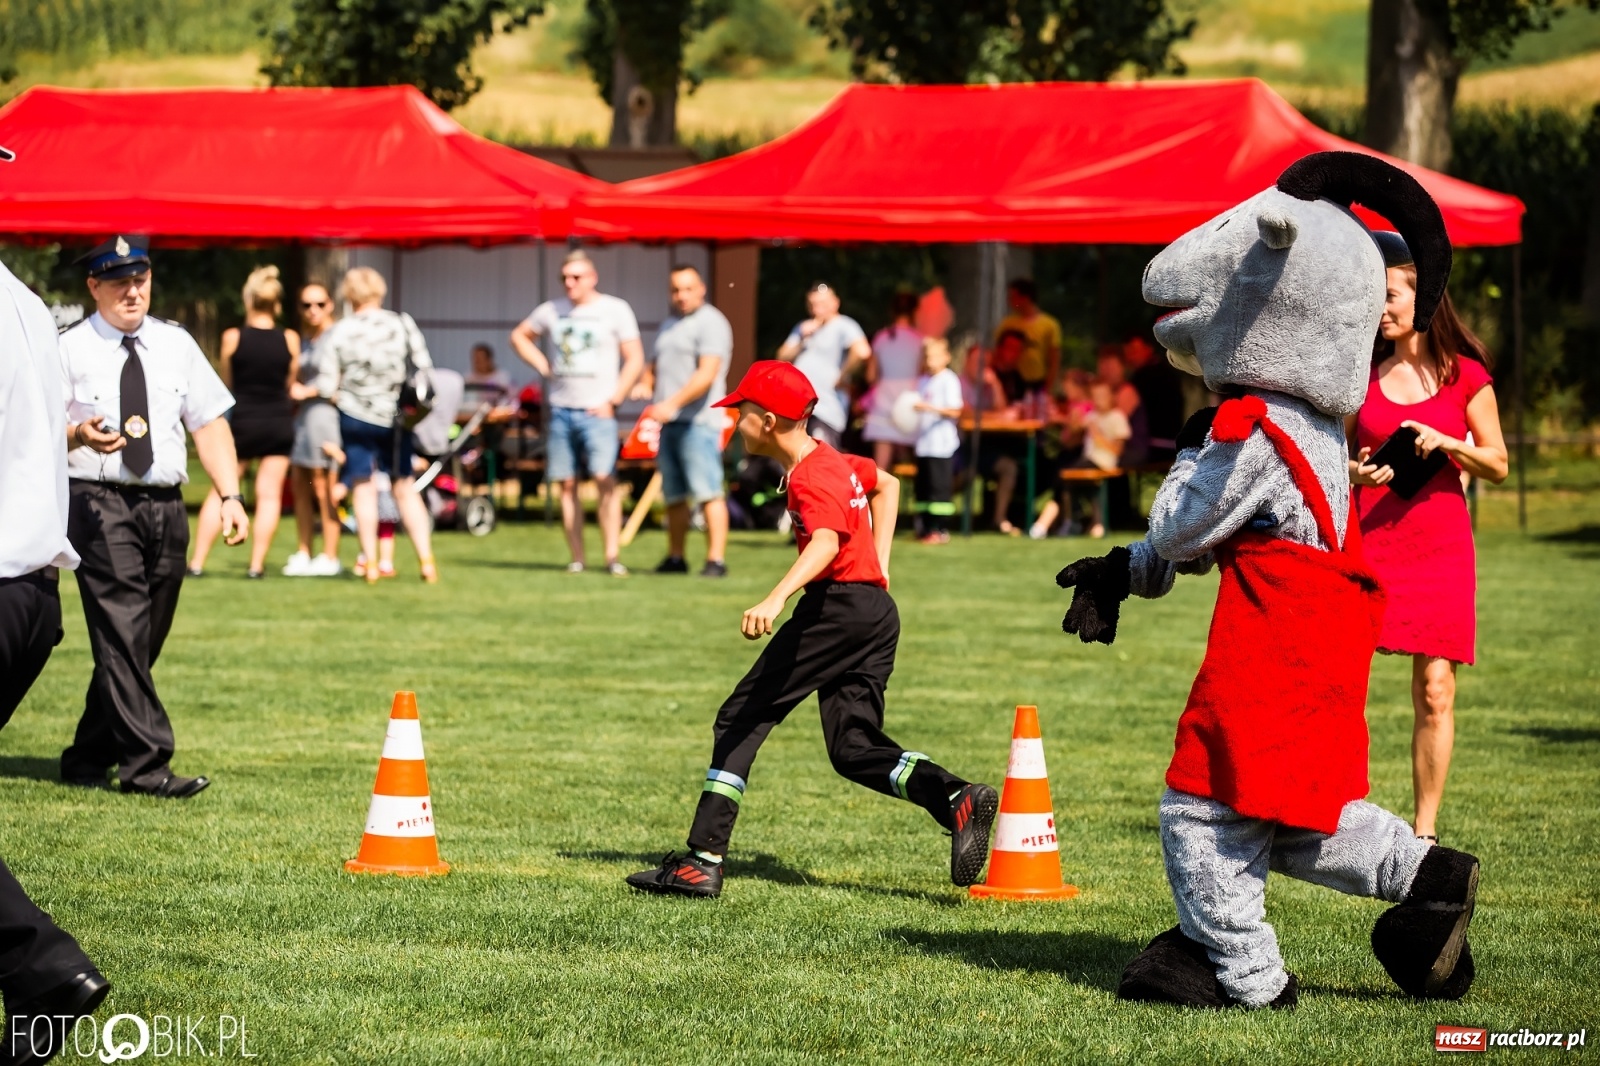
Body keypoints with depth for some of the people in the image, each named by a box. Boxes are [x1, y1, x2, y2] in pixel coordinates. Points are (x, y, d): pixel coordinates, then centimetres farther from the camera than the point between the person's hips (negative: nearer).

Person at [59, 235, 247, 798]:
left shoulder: (176, 345, 14)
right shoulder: (69, 350, 0)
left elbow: (209, 424, 12)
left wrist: (230, 496, 3)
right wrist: (76, 435, -24)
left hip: (165, 506, 5)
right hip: (98, 502, -5)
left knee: (143, 642, 9)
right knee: (123, 634, -13)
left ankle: (88, 758, 21)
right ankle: (146, 765, -16)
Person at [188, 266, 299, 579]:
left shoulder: (233, 338, -9)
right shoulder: (290, 340, -5)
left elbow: (227, 384, 4)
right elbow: (291, 385, 6)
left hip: (242, 421, -1)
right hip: (279, 423, 1)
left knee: (219, 492, 6)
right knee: (269, 494, 6)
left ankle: (197, 562, 4)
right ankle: (257, 564, 2)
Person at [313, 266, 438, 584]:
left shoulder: (338, 333, -8)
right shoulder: (402, 324, -3)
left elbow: (325, 387, -9)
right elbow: (425, 369, -3)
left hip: (354, 416, -2)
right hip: (395, 417, 2)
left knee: (363, 487, 6)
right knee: (405, 486, 11)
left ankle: (371, 564, 4)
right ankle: (426, 560, 5)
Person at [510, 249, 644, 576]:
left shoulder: (615, 310, 1)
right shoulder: (551, 311, 10)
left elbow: (634, 359, 0)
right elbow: (519, 335, 26)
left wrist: (613, 400, -9)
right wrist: (542, 365, 11)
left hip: (597, 410, -4)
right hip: (561, 409, 4)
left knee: (605, 479, -16)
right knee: (567, 484, 3)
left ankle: (613, 556, -16)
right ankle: (576, 558, 7)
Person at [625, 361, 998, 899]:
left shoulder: (811, 477, -12)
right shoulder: (834, 461, 19)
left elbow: (826, 541, -31)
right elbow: (887, 484, 38)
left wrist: (776, 598, -46)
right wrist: (877, 563, 29)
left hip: (837, 606, -10)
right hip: (876, 609, 10)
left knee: (741, 720, -5)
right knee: (854, 749, 9)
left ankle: (703, 862, -9)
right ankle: (957, 797, -14)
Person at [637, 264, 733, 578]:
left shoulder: (710, 323, -5)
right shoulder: (669, 325, 23)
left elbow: (707, 374, -16)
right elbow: (653, 367, 30)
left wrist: (673, 403, -24)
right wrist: (644, 386, 6)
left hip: (698, 422, -8)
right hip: (667, 422, 8)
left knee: (707, 491, -13)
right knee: (674, 495, 11)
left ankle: (716, 559, -15)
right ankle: (675, 558, 17)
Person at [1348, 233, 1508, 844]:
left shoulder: (1466, 375, 3)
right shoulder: (1365, 372, 9)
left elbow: (1498, 465, 5)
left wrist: (1445, 442, -12)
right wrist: (1355, 472, -5)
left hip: (1439, 545, -1)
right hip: (1368, 536, 1)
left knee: (1434, 691, -2)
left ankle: (1425, 831, 6)